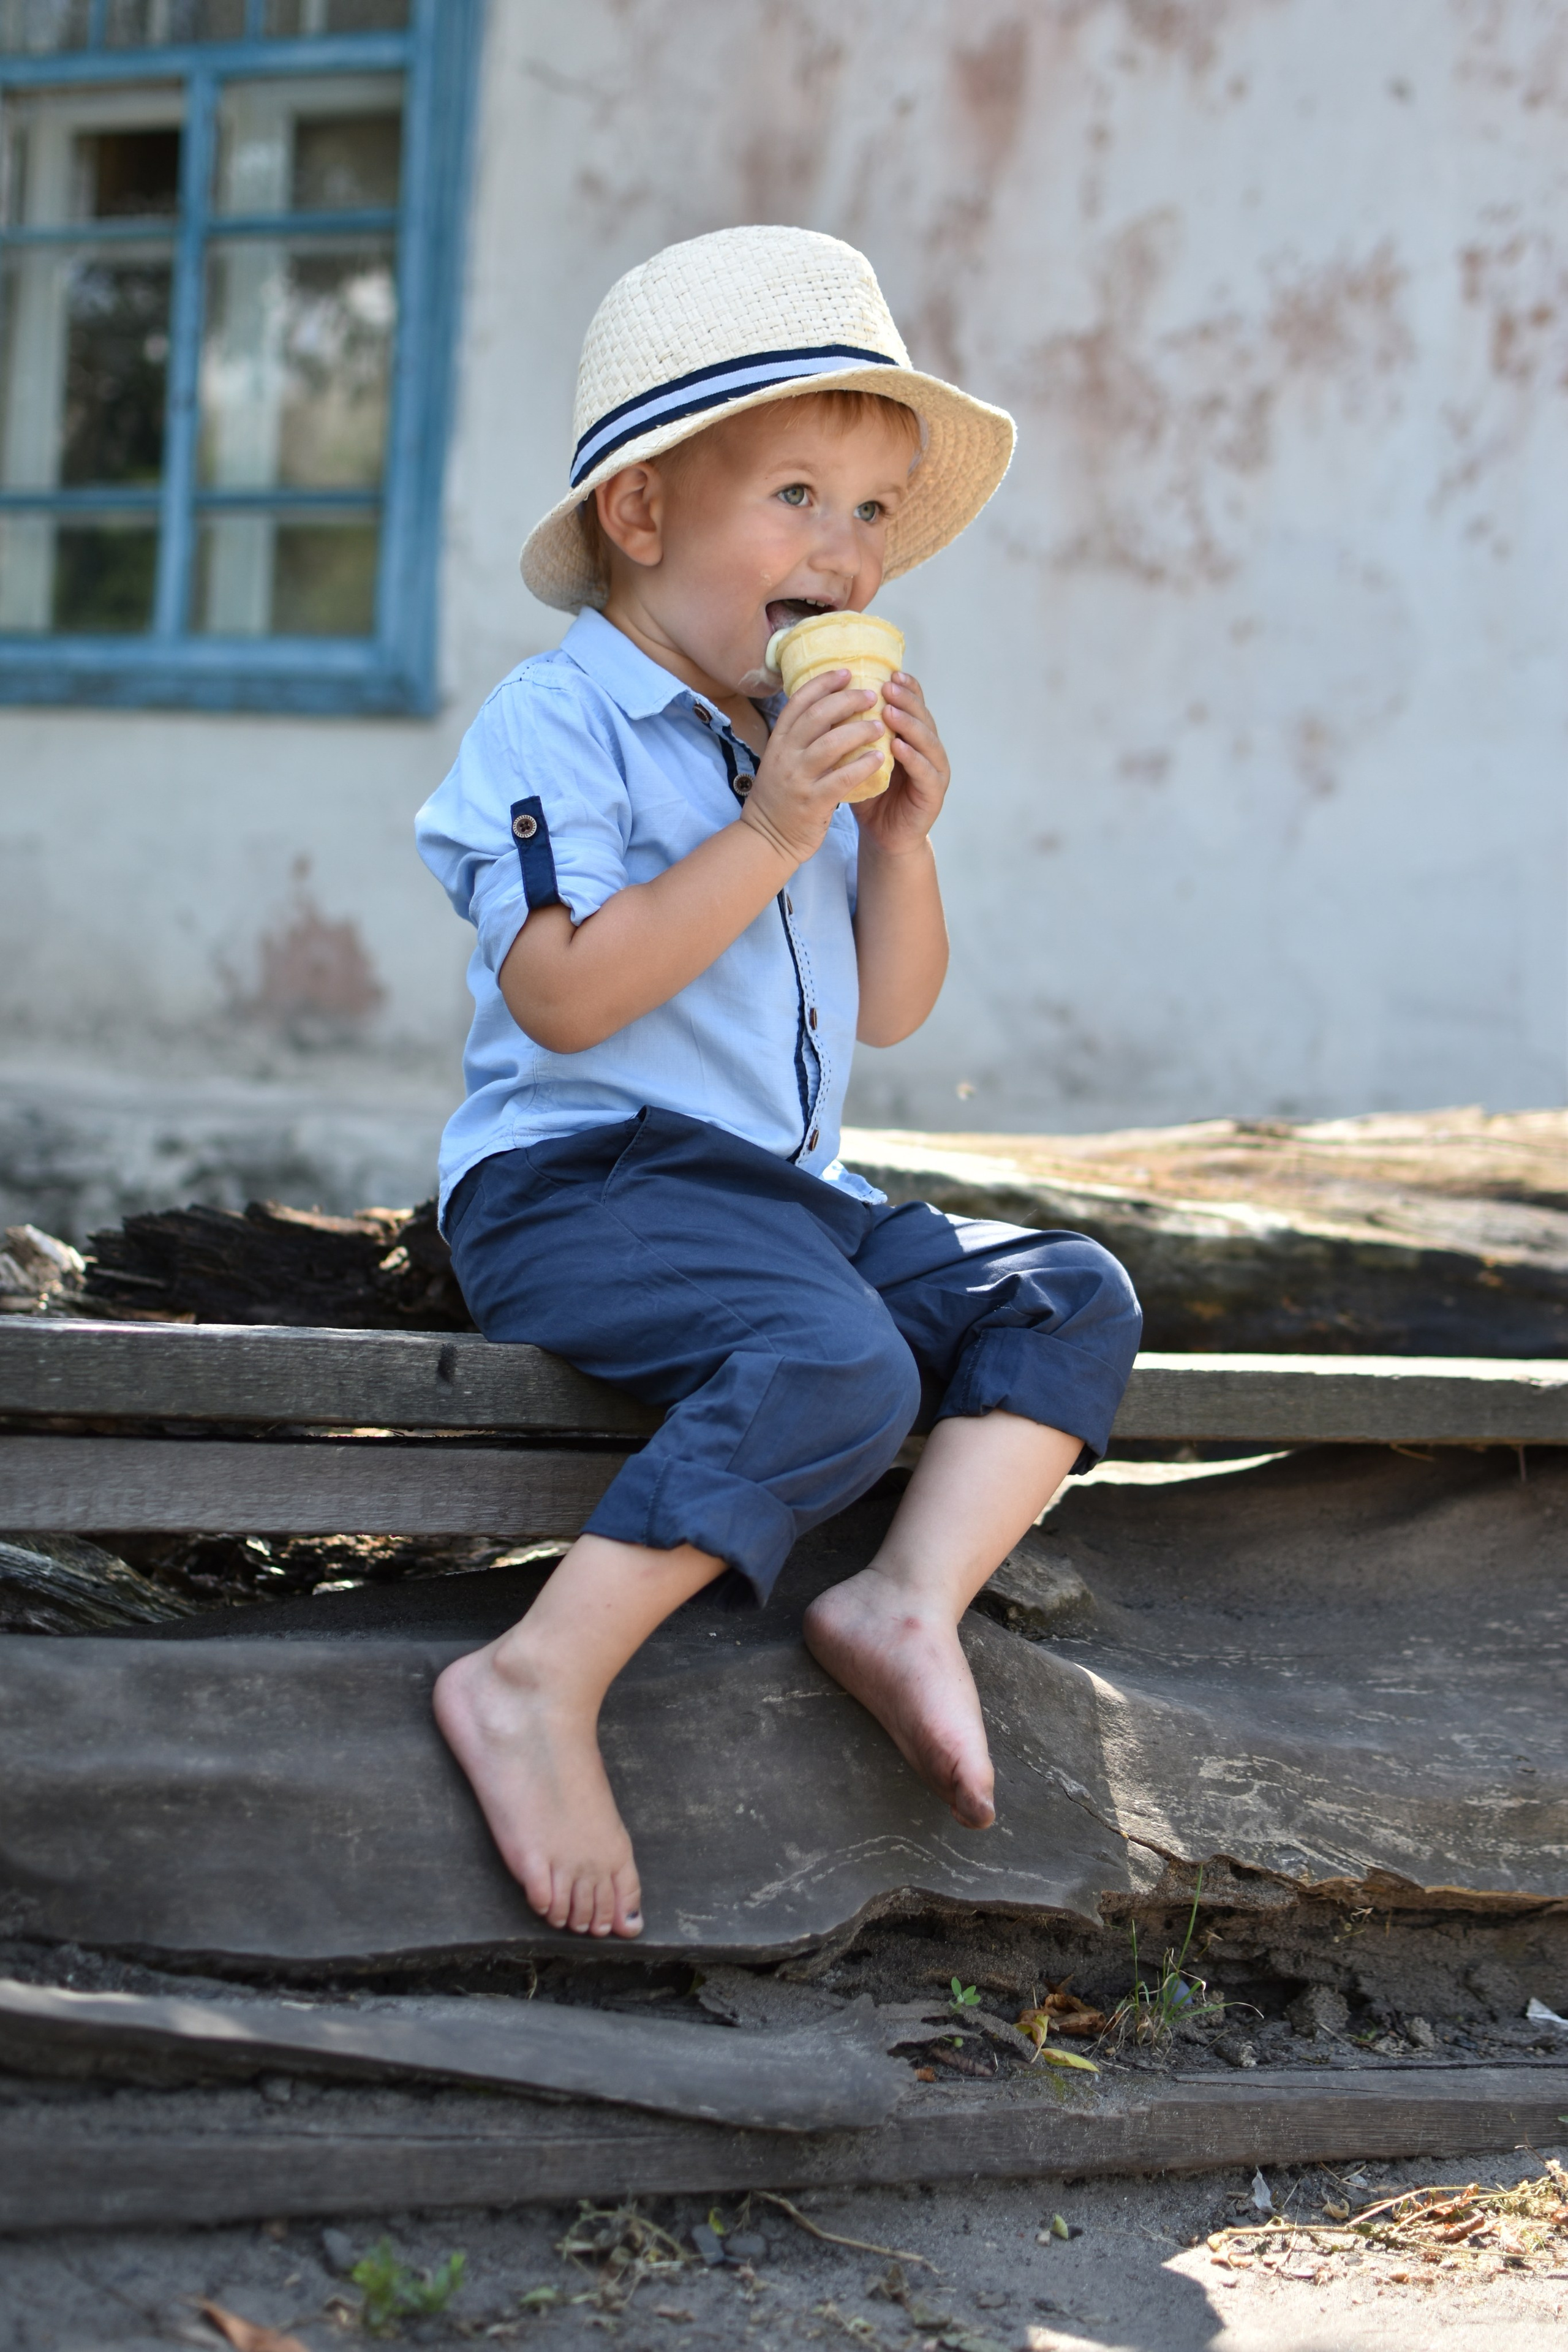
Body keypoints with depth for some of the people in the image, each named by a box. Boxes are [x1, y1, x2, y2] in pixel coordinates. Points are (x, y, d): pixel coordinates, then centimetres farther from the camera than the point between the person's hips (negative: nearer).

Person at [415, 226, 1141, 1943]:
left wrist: (898, 841, -1)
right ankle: (538, 1686, -30)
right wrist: (772, 837, -23)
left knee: (1073, 1299, -5)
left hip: (786, 1193, 9)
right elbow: (561, 995, -22)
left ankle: (909, 1600, -19)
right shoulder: (560, 725, -9)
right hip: (576, 1183, -8)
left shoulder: (809, 751, 17)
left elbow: (887, 1014, 16)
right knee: (834, 1362, -33)